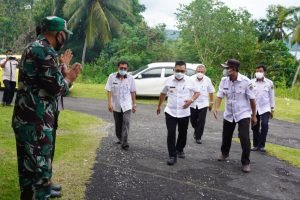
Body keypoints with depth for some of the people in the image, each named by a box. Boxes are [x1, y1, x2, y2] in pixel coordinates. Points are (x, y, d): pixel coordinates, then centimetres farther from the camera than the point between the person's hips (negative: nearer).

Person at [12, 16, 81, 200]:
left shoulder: (33, 47, 18)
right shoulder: (45, 50, -15)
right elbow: (56, 87, -19)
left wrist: (65, 74, 18)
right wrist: (69, 77, -1)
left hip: (25, 119, 10)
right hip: (36, 122, -10)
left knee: (28, 169, 19)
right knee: (40, 172, -3)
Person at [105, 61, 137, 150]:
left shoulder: (130, 78, -5)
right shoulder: (112, 77, -8)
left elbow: (133, 92, 2)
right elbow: (109, 91, -7)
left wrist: (134, 104, 4)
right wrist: (109, 103, -14)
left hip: (127, 105, -1)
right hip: (116, 106, 1)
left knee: (126, 124, -13)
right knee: (118, 125, 14)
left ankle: (124, 143, -10)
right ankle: (120, 138, 37)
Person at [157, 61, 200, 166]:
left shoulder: (189, 81, -7)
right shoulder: (169, 80, -5)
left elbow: (197, 92, 4)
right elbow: (163, 94, 10)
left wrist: (191, 100, -16)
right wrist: (159, 106, 18)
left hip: (184, 113, 1)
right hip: (170, 112, 0)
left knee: (183, 133, 14)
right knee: (171, 133, -7)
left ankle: (180, 149, 38)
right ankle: (172, 155, 1)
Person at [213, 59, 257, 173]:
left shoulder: (245, 81, -19)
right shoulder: (224, 80, -8)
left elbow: (252, 99, -11)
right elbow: (220, 95, -8)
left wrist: (254, 115, -4)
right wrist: (216, 108, -27)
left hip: (243, 114, -4)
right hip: (229, 114, 4)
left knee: (244, 138, -10)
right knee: (226, 136, 17)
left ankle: (246, 162, 5)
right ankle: (224, 153, 44)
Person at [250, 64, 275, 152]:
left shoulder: (269, 83, 0)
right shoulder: (251, 82, -2)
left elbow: (271, 96, 5)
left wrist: (272, 109, 5)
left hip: (265, 108, -1)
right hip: (254, 108, 1)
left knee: (264, 125, -15)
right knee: (255, 127, 8)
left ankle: (261, 145, -3)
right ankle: (256, 145, 22)